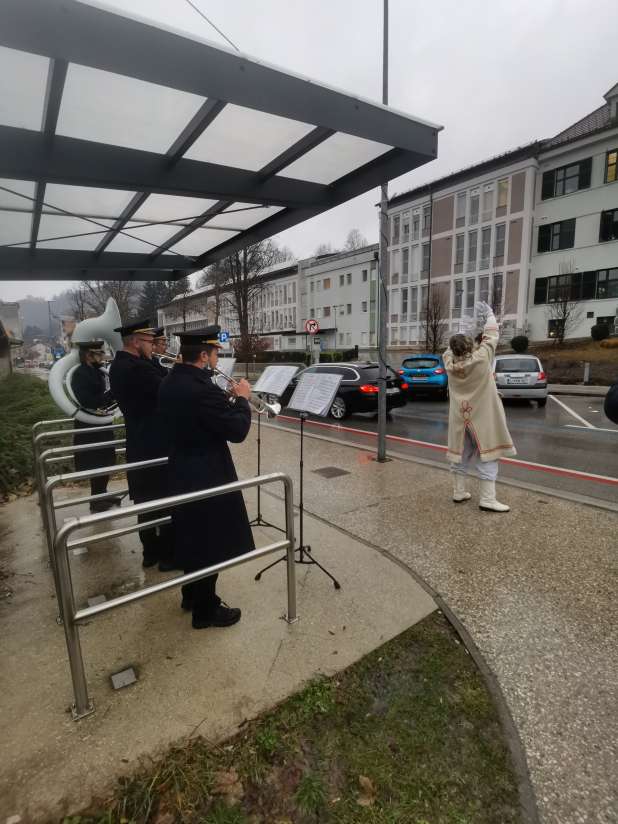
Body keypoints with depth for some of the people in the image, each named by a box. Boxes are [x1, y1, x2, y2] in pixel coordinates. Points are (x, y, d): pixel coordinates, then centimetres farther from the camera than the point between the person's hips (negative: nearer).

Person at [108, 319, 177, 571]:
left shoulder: (119, 365, 9)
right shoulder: (136, 367, -22)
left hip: (139, 444, 10)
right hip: (156, 445, -10)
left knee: (146, 500, 17)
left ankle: (151, 551, 30)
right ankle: (169, 555, 16)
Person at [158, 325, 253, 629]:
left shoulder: (170, 382, 3)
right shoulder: (203, 389, -27)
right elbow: (237, 431, -23)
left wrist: (227, 399, 8)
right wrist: (242, 399, -8)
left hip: (182, 471, 9)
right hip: (207, 475, -9)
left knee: (193, 537, 23)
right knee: (210, 543, 8)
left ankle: (192, 595, 41)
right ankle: (205, 610, 25)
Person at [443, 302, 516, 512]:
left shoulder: (450, 364, -7)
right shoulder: (481, 359, -17)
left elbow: (450, 350, 15)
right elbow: (491, 337, -3)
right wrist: (489, 314, 10)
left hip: (460, 417, 5)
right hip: (481, 417, -5)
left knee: (461, 454, 14)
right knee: (487, 456, 1)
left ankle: (459, 492, 22)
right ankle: (487, 499, 1)